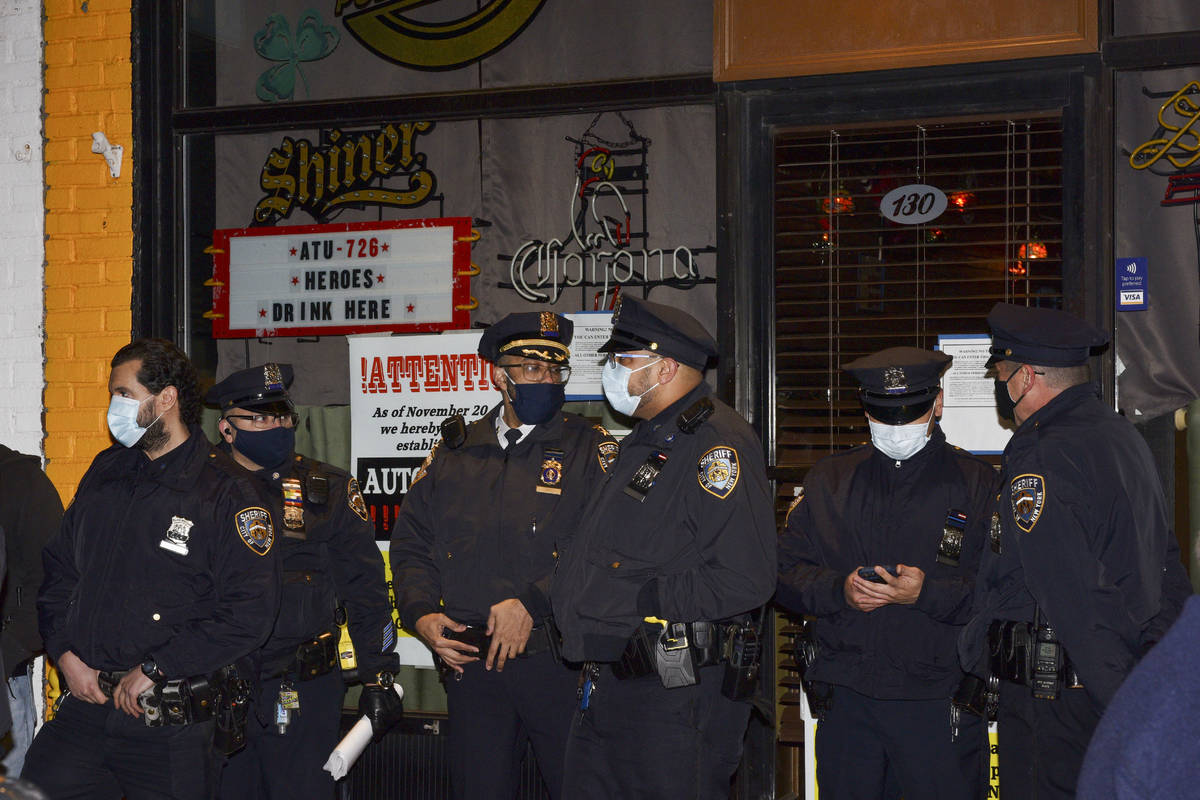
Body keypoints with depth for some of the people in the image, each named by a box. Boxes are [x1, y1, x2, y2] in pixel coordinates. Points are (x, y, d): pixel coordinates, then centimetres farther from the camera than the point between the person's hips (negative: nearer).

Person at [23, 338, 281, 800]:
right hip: (84, 701, 5)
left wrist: (153, 670, -15)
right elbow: (57, 567, 18)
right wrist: (66, 654, 2)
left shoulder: (227, 494, -9)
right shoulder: (105, 472, 12)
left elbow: (249, 614, -15)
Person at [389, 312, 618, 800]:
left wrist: (532, 604, -19)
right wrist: (421, 615, -3)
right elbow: (411, 545, 15)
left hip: (561, 665, -3)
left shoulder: (589, 450, 1)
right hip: (470, 666, 3)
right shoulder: (453, 453, 13)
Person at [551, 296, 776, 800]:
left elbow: (745, 581, -24)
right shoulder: (643, 443, 18)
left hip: (677, 698, -10)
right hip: (603, 692, 10)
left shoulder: (716, 443, -15)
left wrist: (639, 600, -19)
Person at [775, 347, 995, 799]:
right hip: (845, 700, 3)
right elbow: (784, 572, 9)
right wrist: (840, 590, -10)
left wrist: (928, 594, -19)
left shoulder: (977, 484, 2)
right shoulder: (828, 481, 12)